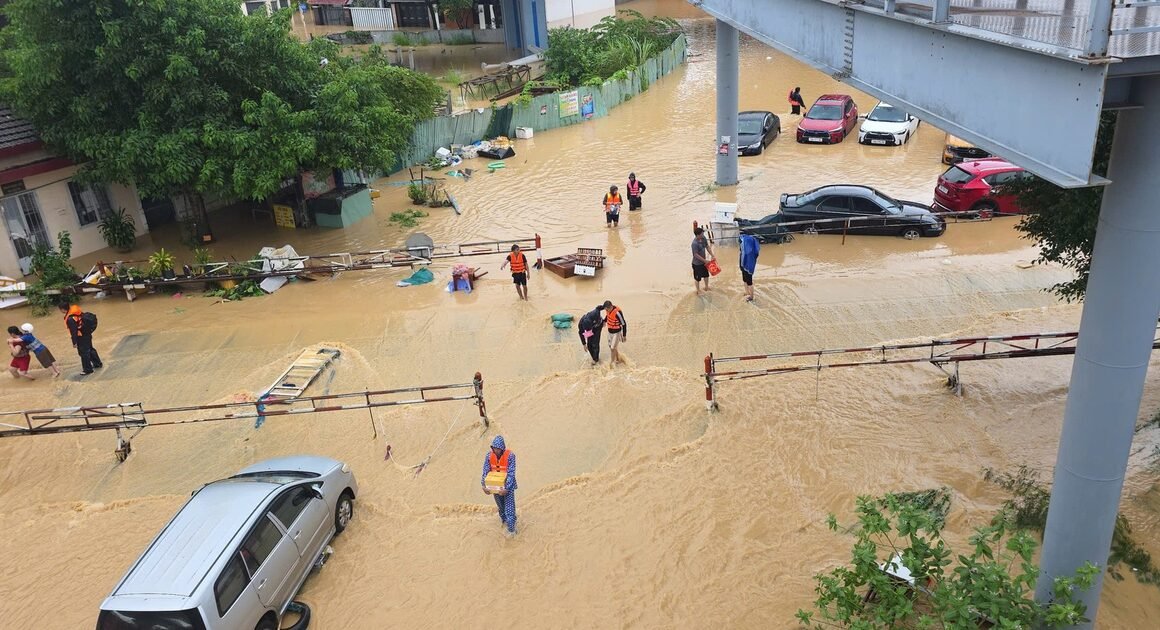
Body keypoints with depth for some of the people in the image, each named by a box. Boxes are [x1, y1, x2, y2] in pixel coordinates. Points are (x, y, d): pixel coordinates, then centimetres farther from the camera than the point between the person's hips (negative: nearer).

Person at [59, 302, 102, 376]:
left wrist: (74, 342, -13)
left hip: (81, 337, -9)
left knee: (84, 353, 4)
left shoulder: (69, 319, -26)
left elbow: (73, 331, -23)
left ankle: (87, 369, 14)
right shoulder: (77, 312, 1)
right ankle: (97, 364, 36)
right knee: (90, 349, 23)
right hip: (87, 334, 9)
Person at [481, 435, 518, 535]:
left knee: (509, 507, -5)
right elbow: (485, 472, -8)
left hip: (508, 486, -4)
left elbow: (511, 474, -23)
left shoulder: (510, 456, -23)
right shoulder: (489, 456, -12)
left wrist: (506, 488, -30)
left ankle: (511, 529, 8)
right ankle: (503, 518, 50)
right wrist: (484, 486, -19)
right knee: (500, 506, 23)